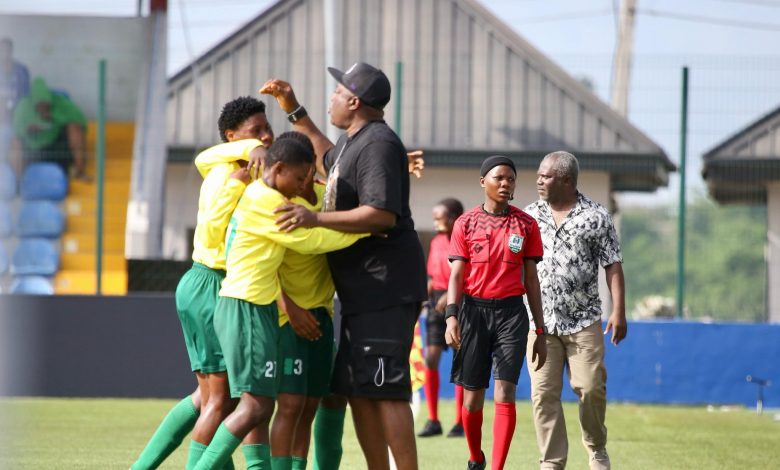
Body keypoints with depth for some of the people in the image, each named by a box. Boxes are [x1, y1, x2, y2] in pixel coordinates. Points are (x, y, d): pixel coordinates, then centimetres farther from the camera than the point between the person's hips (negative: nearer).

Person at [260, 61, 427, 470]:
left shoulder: (377, 144, -15)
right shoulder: (352, 142, 17)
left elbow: (383, 214, -25)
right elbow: (329, 162, 42)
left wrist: (316, 218, -27)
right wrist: (294, 111, 37)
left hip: (385, 287, -11)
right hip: (361, 289, 11)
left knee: (383, 388, -15)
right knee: (356, 388, 10)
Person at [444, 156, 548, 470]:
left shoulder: (526, 224, 5)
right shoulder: (466, 223, 4)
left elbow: (531, 279, 8)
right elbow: (457, 274, 1)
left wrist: (540, 331, 7)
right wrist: (451, 316, -14)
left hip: (511, 312, 0)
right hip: (474, 310, 0)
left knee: (505, 393, -12)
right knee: (472, 395, 6)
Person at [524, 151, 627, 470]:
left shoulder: (596, 217, 1)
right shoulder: (529, 216, 8)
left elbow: (613, 266, 0)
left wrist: (618, 311, -8)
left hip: (584, 321, -2)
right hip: (541, 321, 2)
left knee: (591, 388, -5)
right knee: (543, 393, -4)